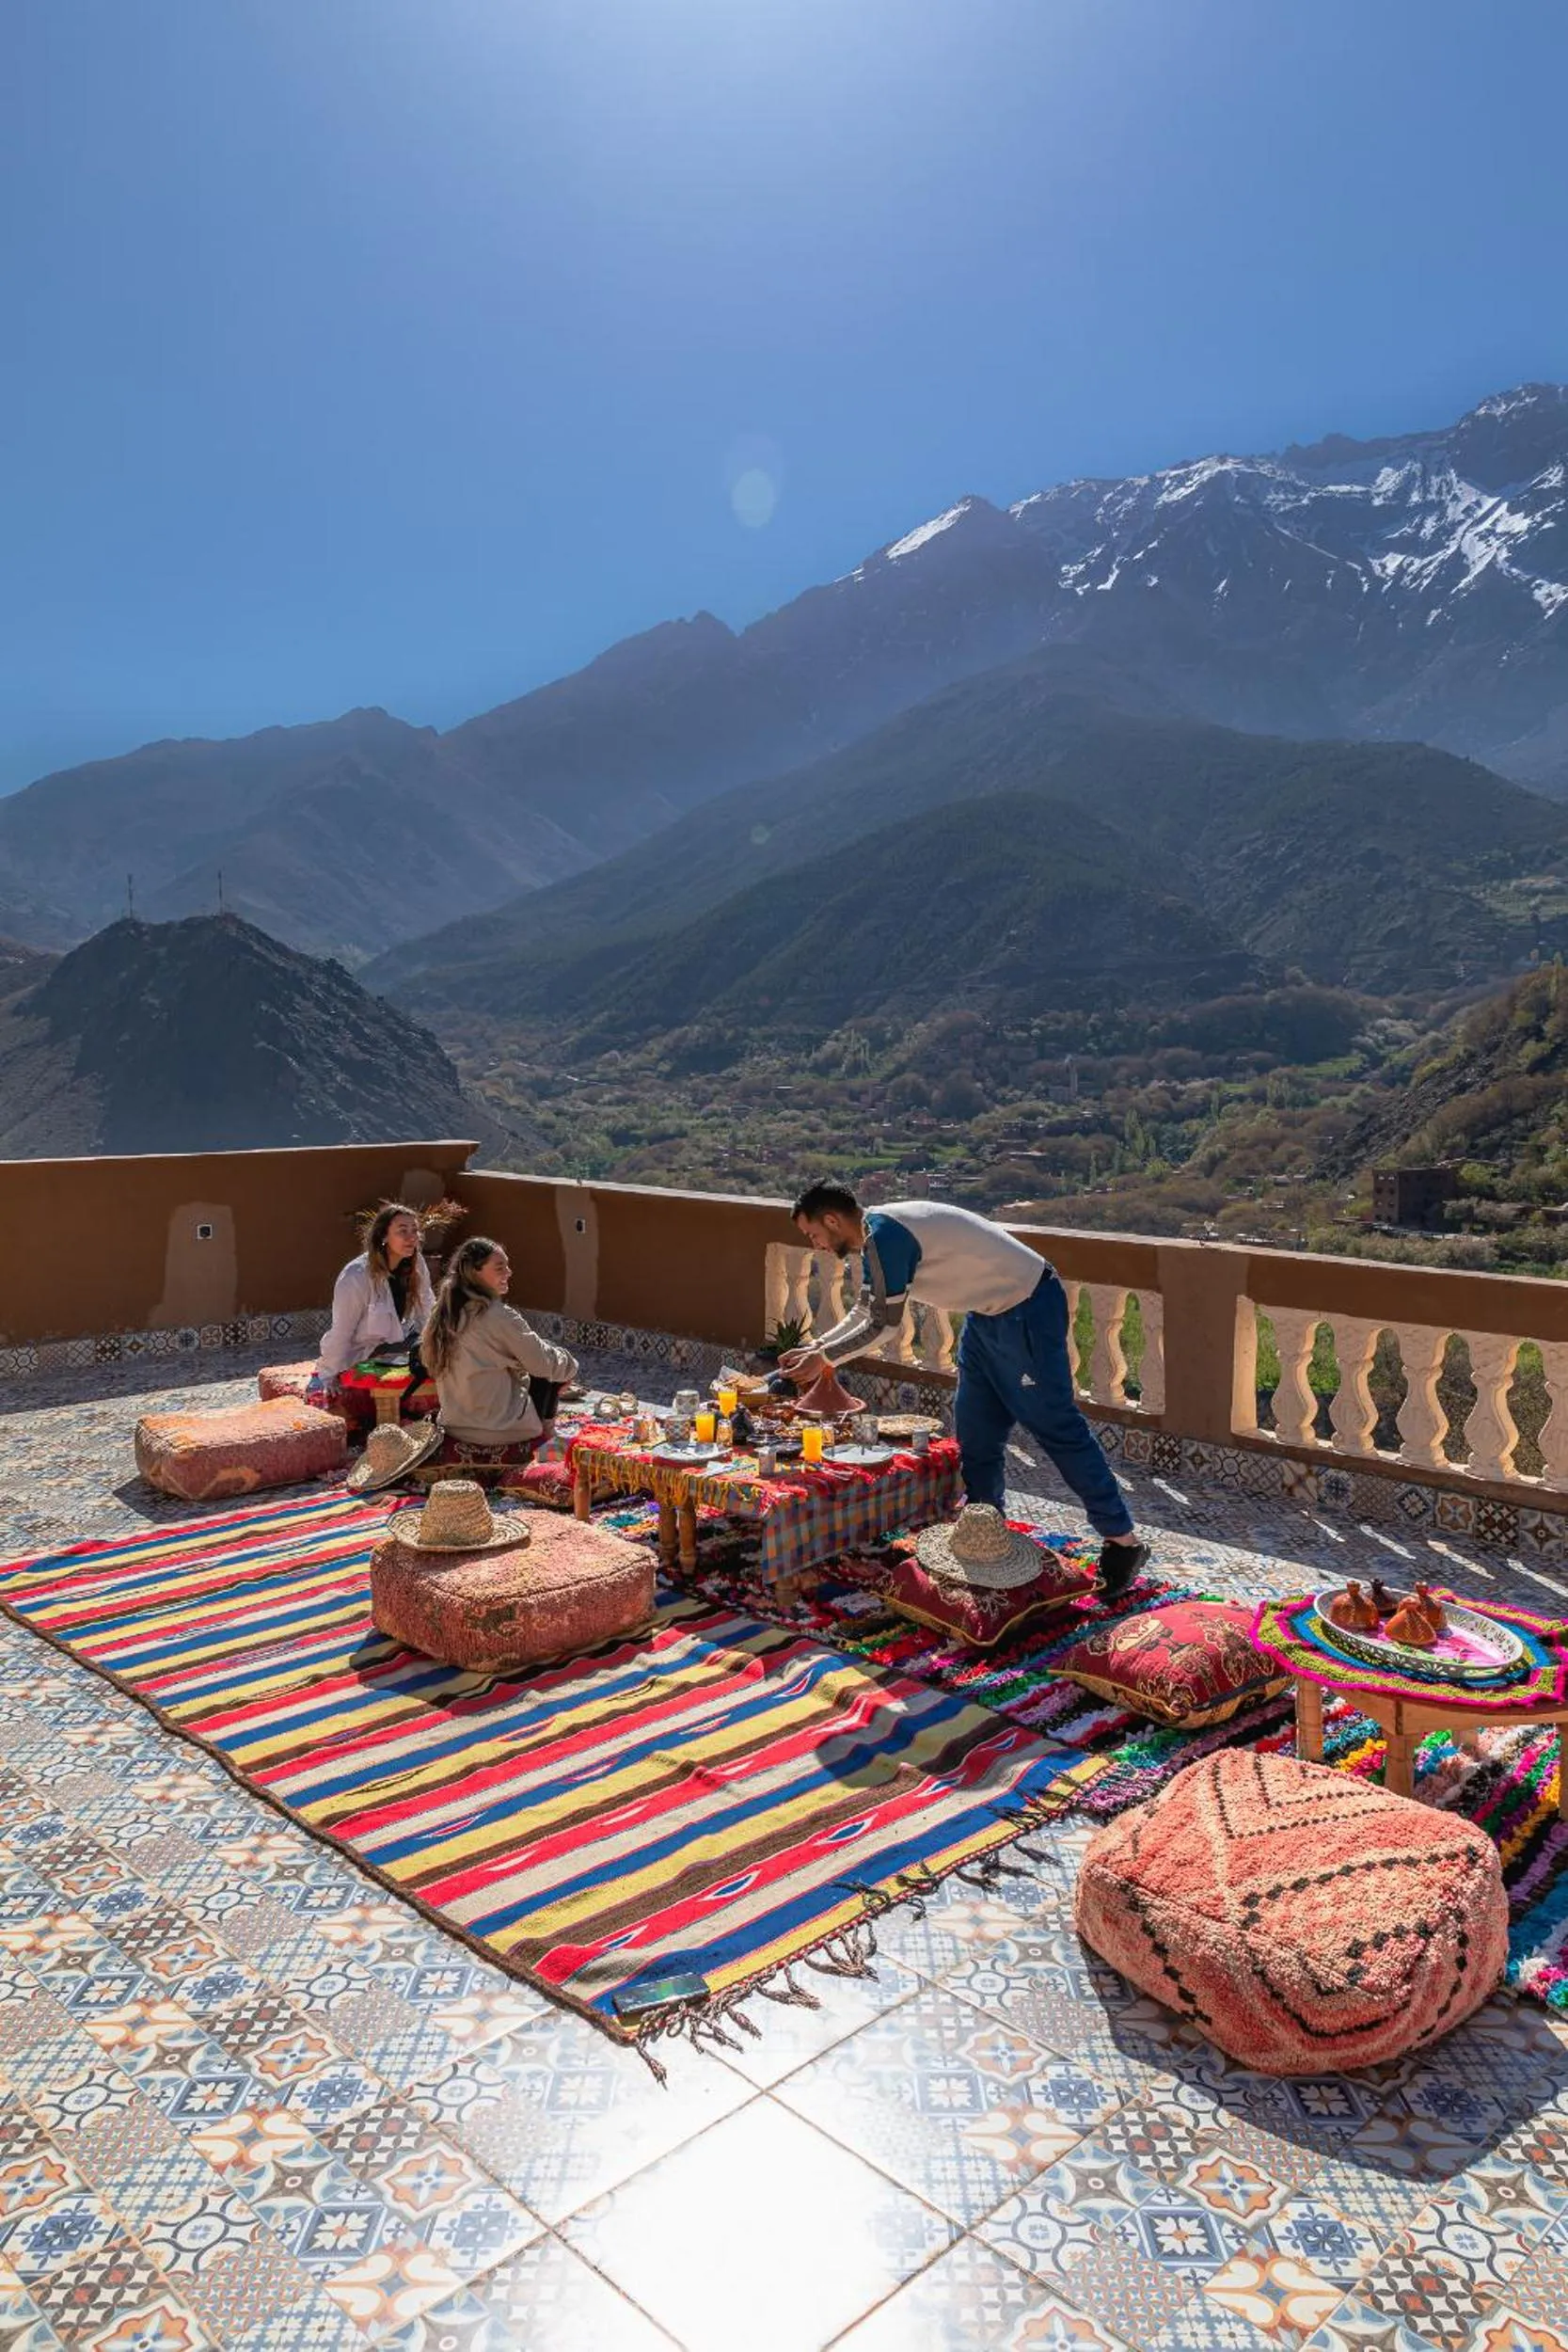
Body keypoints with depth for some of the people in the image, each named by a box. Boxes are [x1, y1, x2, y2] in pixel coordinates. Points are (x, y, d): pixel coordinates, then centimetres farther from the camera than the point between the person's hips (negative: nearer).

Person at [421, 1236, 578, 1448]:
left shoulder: (444, 1315, 1)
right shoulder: (500, 1317, -21)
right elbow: (545, 1363, -12)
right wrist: (570, 1365, 8)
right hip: (496, 1429, -7)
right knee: (549, 1372, 14)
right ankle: (544, 1436, 25)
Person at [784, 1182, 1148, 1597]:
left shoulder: (886, 1234, -22)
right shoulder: (876, 1236, 9)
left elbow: (882, 1323, -18)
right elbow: (864, 1311, 20)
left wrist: (824, 1358, -8)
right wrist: (816, 1346, 12)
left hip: (1026, 1309, -10)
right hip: (988, 1313, 10)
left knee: (1057, 1426, -5)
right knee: (975, 1432, 13)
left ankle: (1122, 1540, 4)